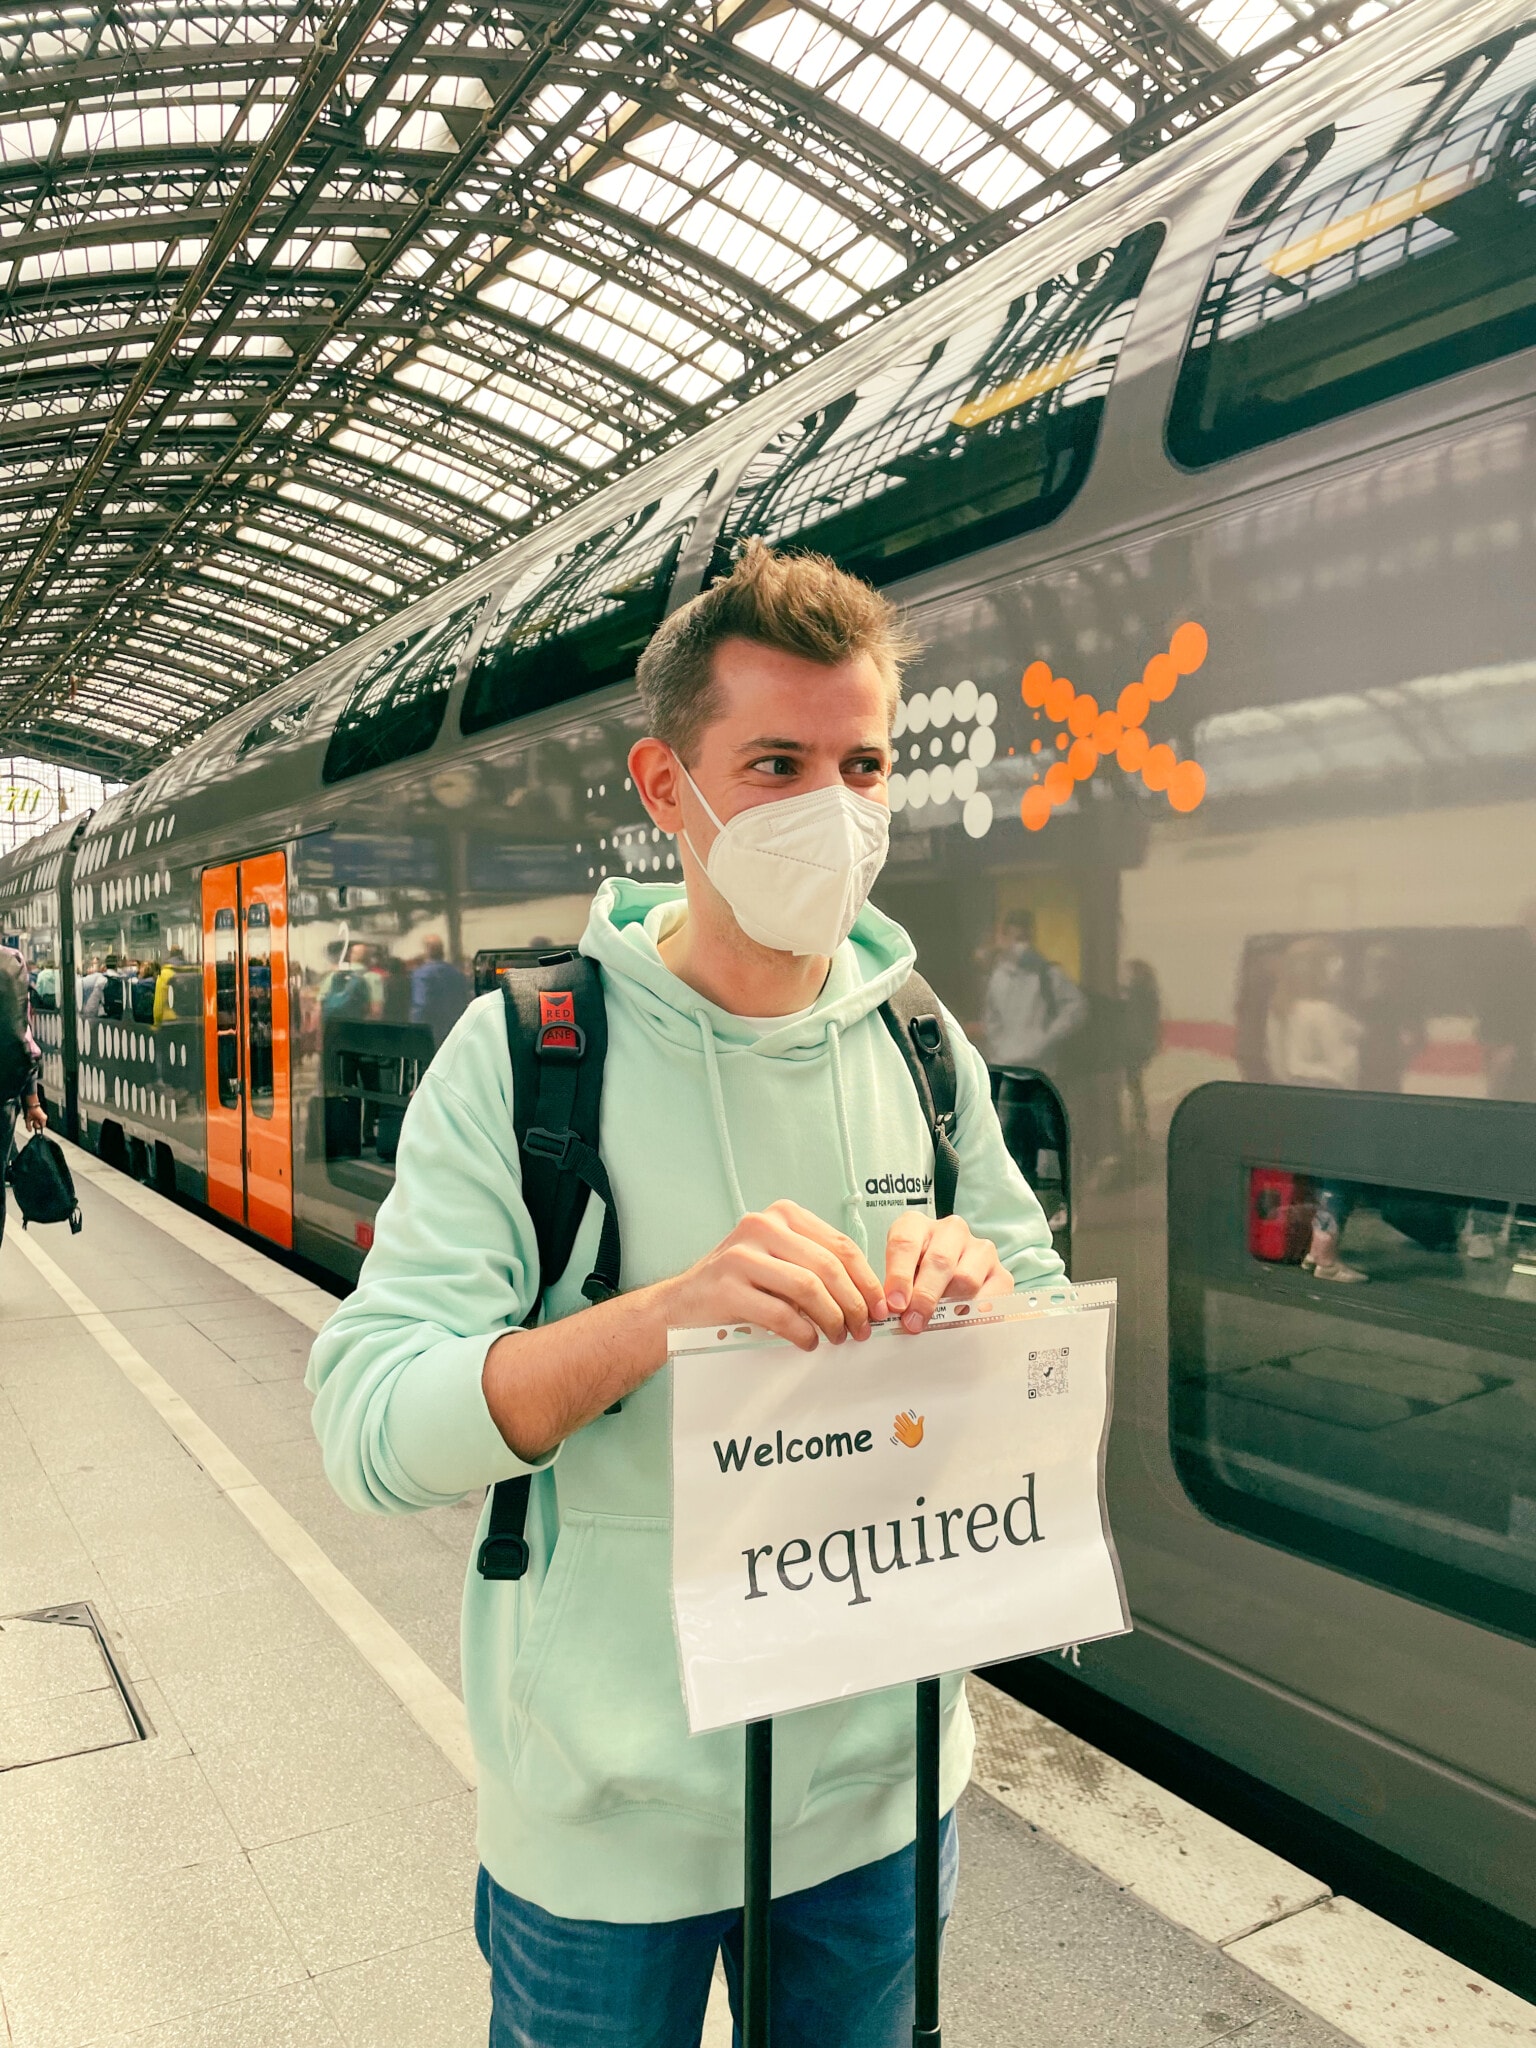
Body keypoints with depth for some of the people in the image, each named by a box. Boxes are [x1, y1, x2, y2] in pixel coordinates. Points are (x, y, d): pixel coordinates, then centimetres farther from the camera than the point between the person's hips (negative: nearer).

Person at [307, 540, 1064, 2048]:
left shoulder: (924, 1054, -2)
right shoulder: (523, 1058, -15)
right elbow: (368, 1429, -21)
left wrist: (980, 1294, -21)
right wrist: (657, 1314, -37)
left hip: (877, 1778, 4)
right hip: (607, 1812, -3)